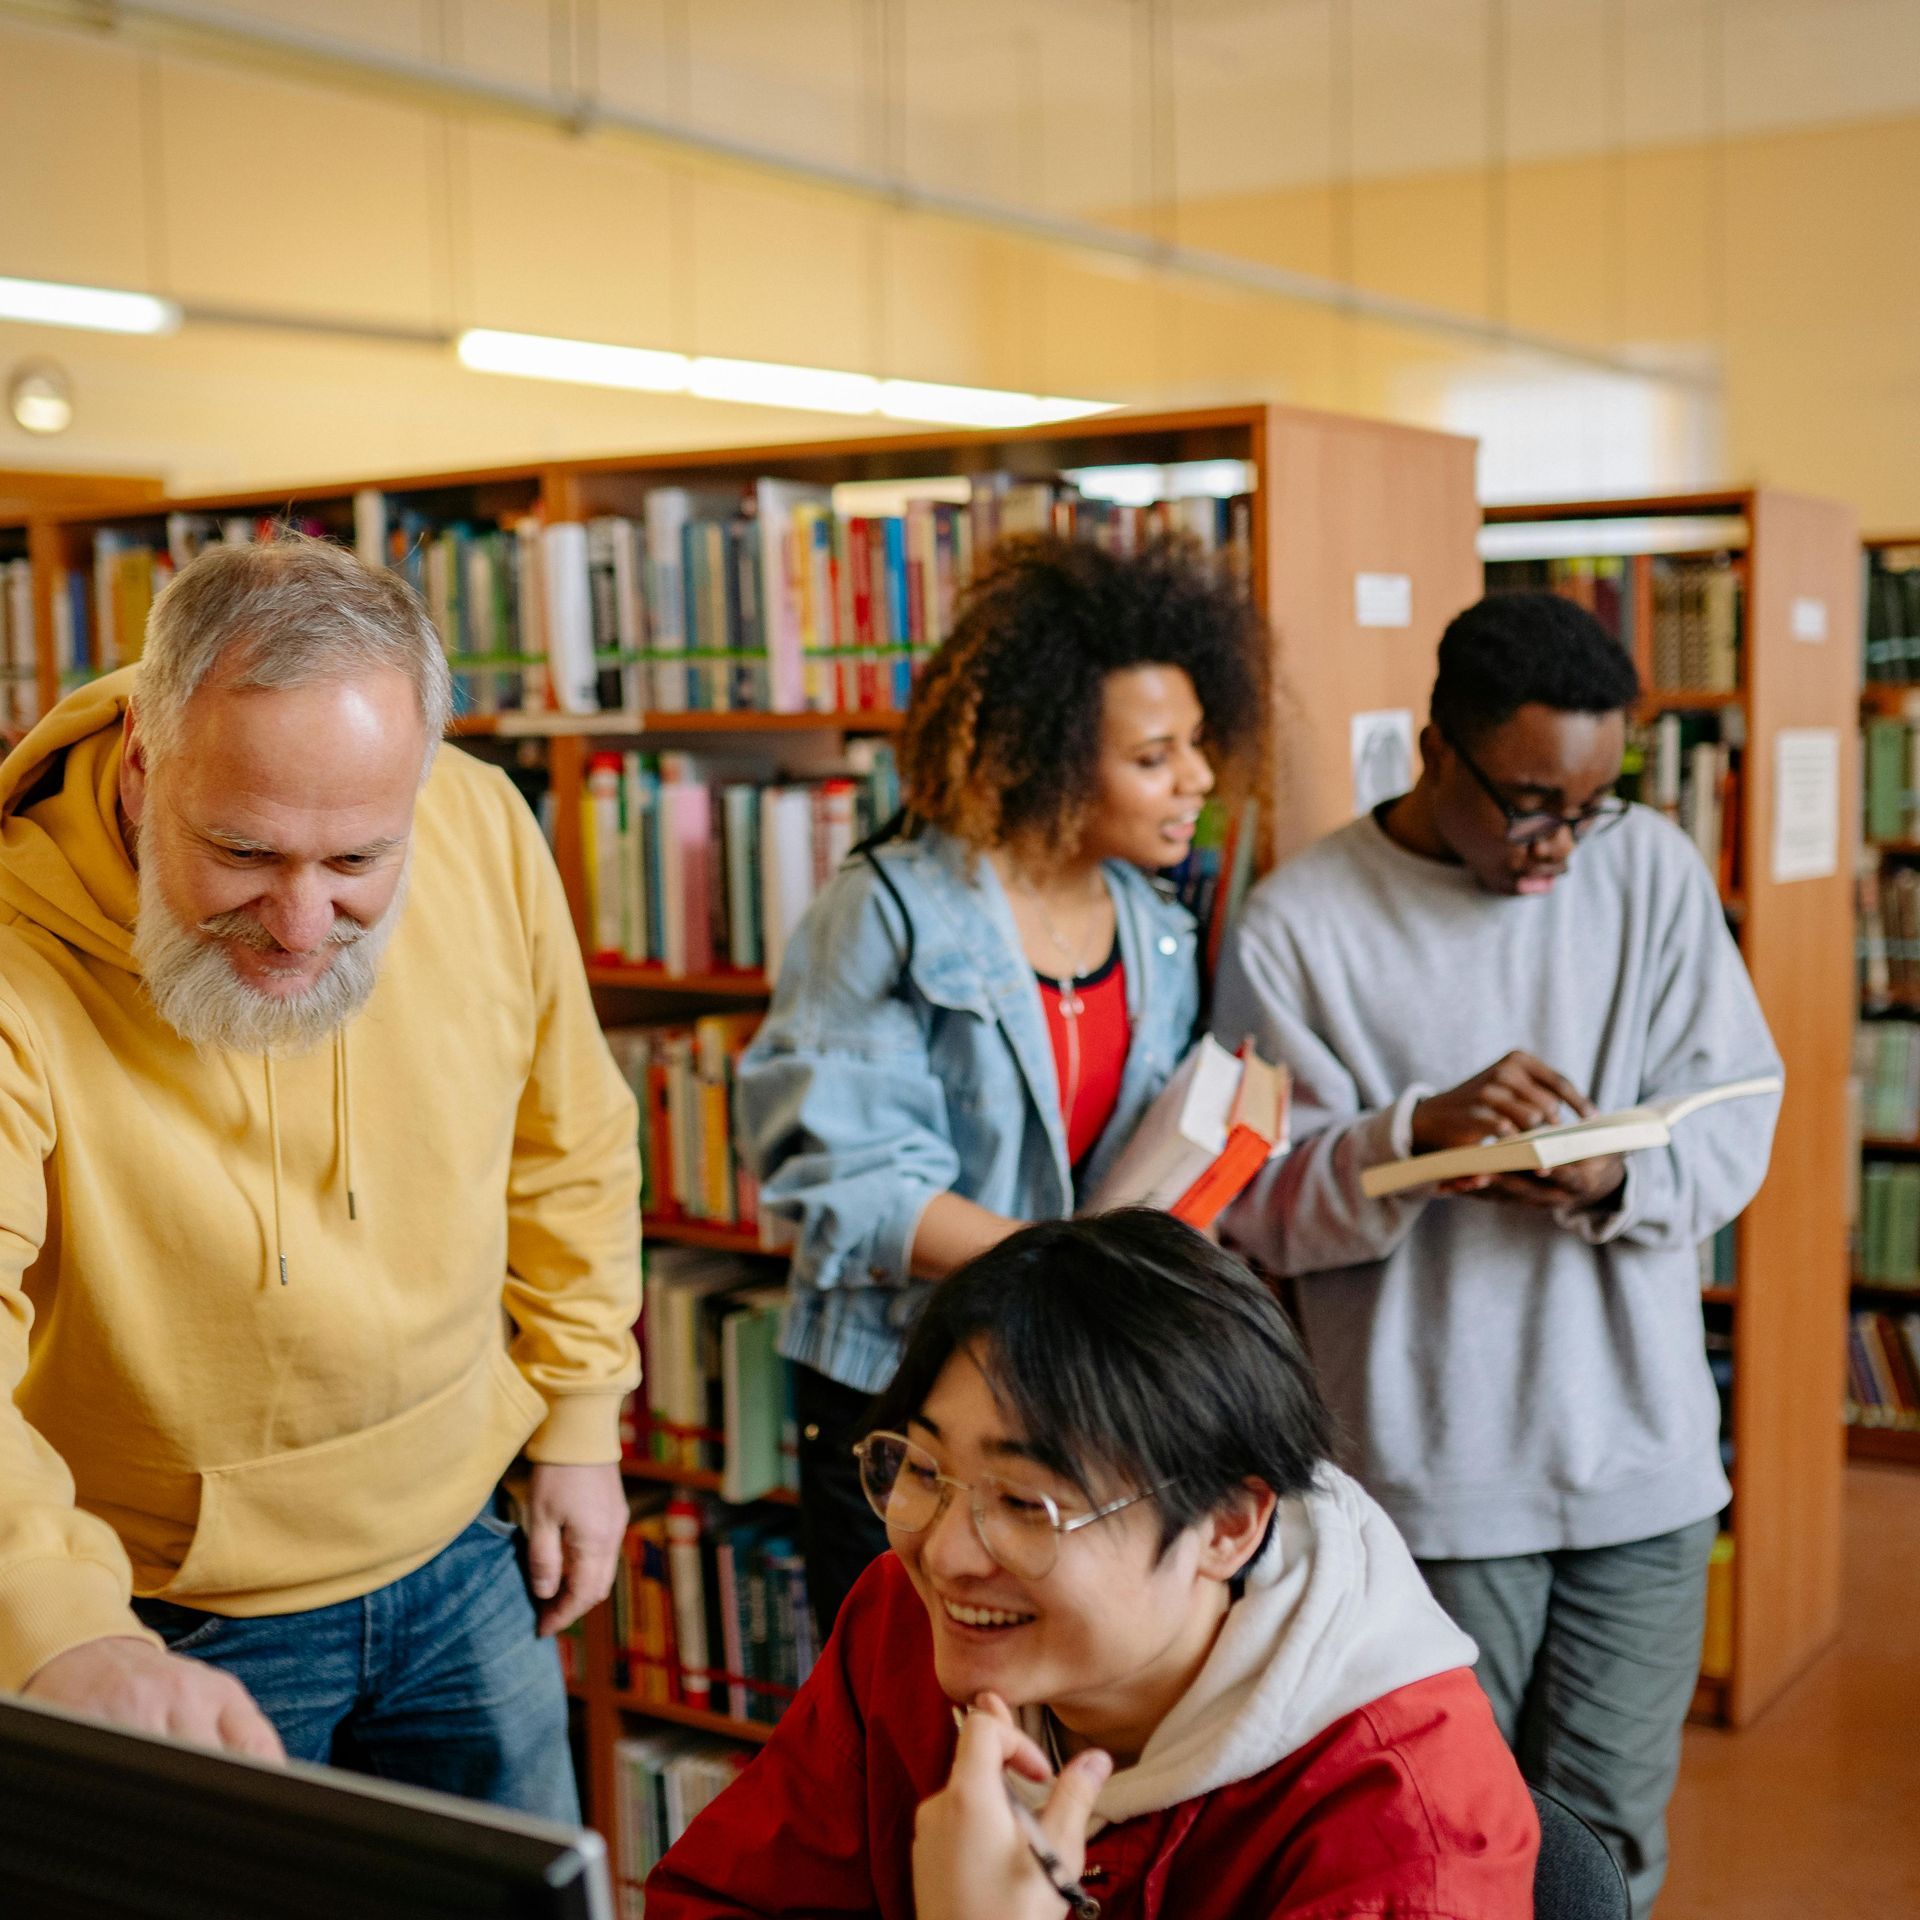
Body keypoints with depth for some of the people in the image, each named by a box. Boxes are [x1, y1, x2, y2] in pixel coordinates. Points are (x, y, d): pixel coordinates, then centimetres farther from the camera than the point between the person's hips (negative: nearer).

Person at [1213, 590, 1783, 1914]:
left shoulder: (1652, 869, 2)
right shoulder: (1297, 924, -7)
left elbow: (1735, 1112, 2)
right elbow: (1257, 1201, -8)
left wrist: (1619, 1181, -18)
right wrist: (1423, 1130, -25)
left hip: (1643, 1450, 3)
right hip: (1429, 1473, -2)